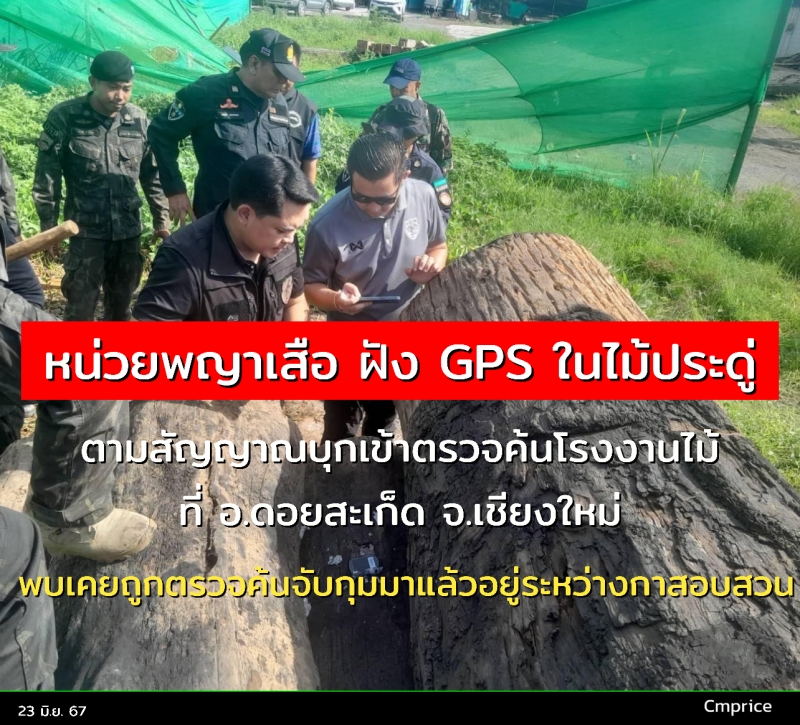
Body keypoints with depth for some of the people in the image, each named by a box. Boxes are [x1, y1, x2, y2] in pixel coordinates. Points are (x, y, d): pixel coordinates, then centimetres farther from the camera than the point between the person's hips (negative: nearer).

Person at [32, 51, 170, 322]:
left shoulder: (139, 119, 2)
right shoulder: (65, 117, -8)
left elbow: (152, 174, 10)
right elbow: (47, 177, -4)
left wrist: (161, 219, 10)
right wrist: (49, 226, -4)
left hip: (129, 230, 4)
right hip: (86, 232, -3)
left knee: (121, 304, 15)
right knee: (80, 308, -1)